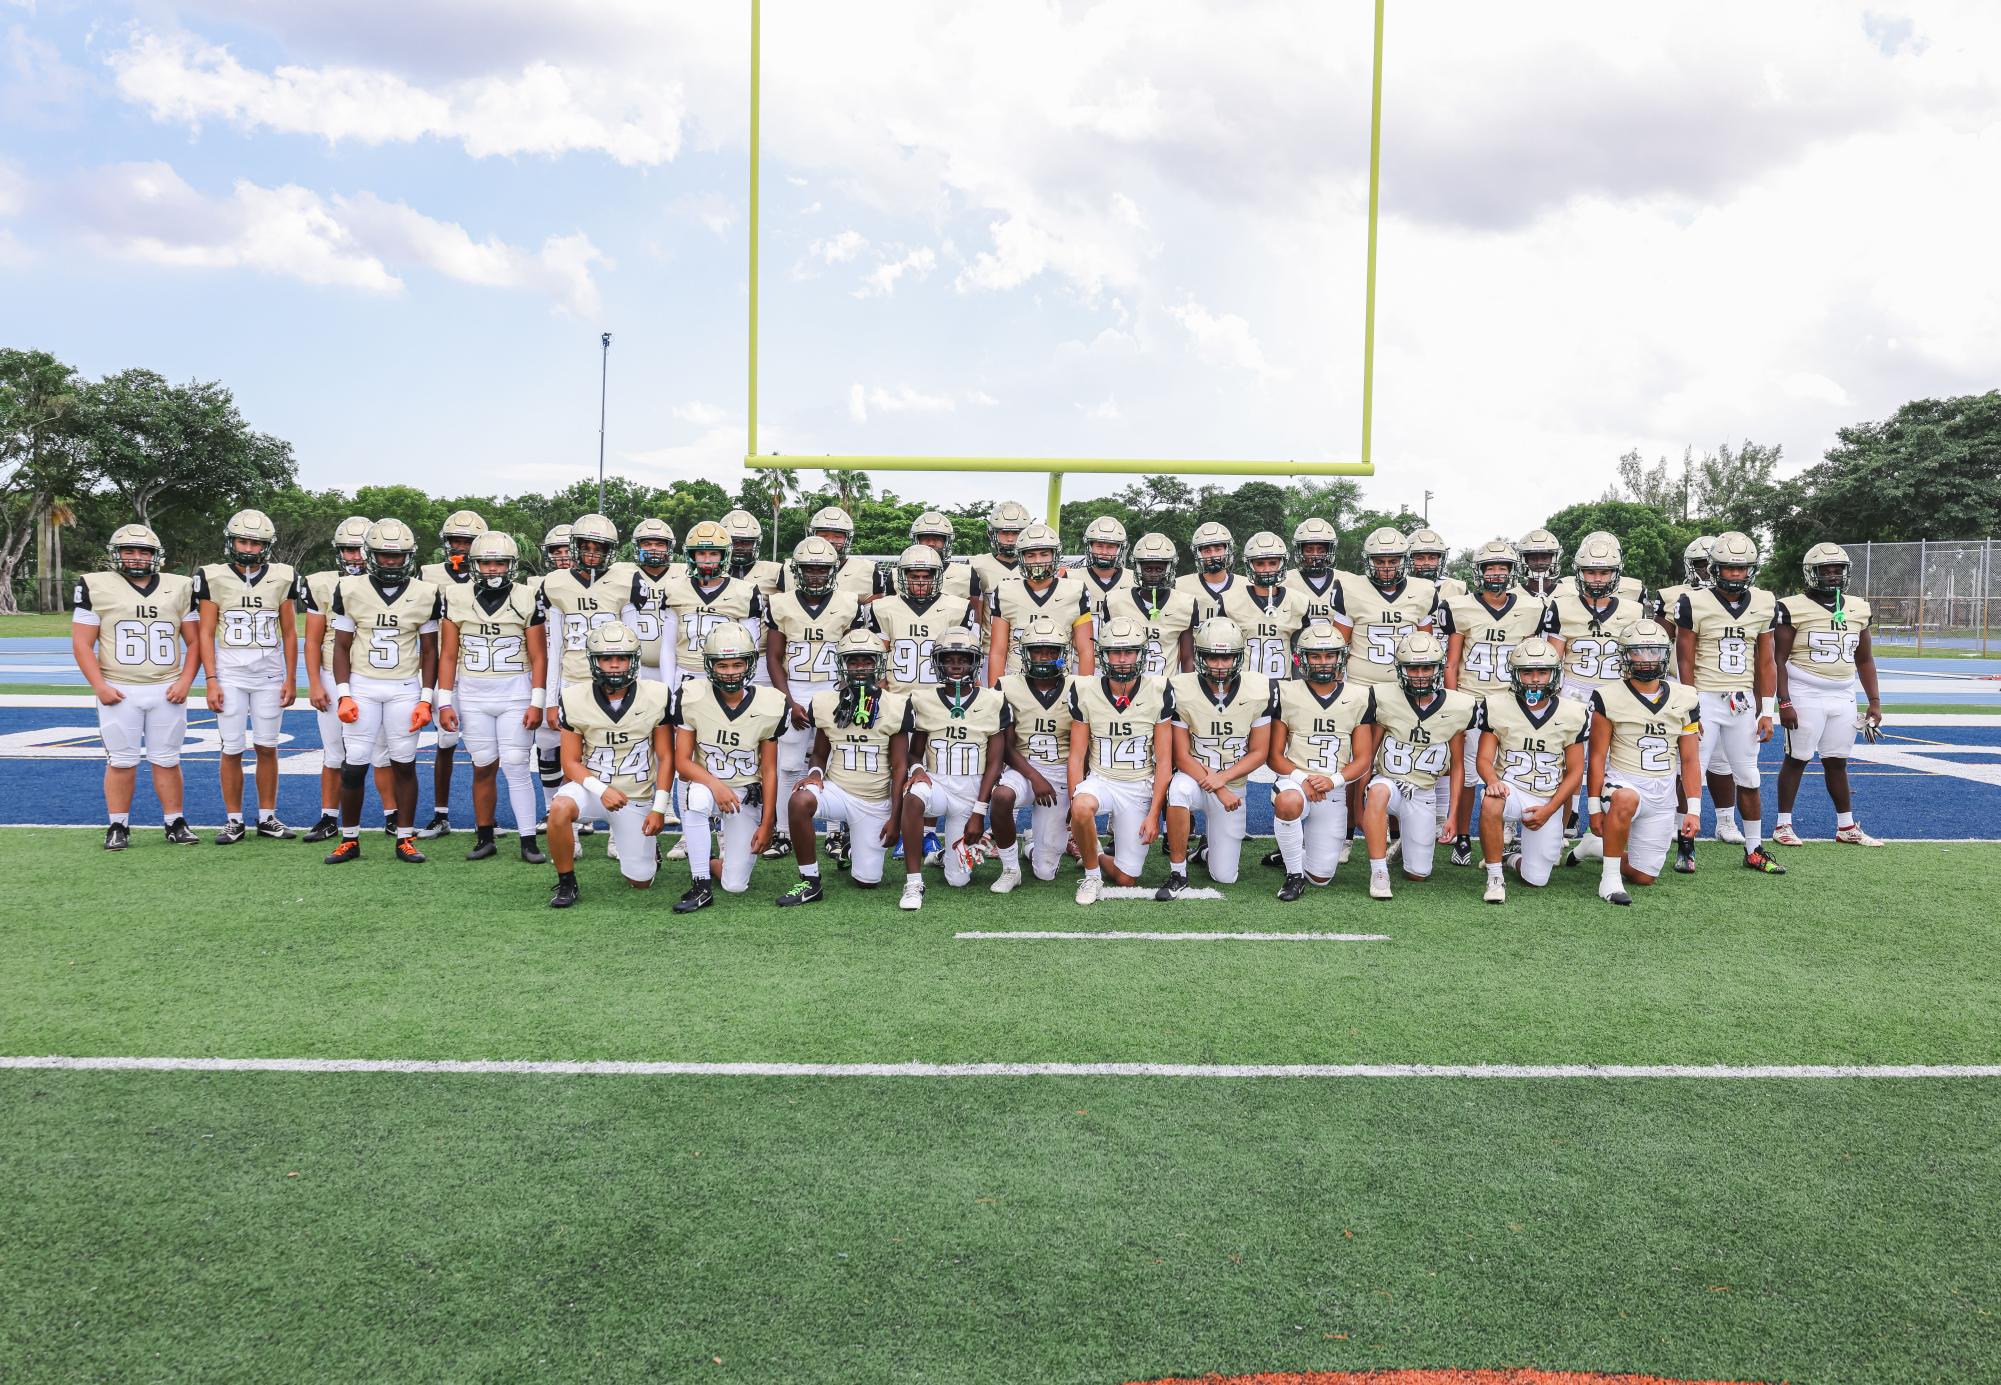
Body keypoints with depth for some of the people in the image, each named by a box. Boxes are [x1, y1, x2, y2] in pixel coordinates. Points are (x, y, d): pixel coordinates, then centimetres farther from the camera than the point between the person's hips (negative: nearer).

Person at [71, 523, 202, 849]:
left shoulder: (179, 588, 8)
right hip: (119, 692, -2)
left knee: (167, 760, 6)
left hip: (167, 691, 2)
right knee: (121, 761, 3)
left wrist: (185, 682, -3)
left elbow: (194, 641, 10)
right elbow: (82, 643, 0)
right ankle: (117, 827, 12)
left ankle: (175, 823, 14)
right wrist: (99, 686, -10)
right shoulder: (96, 587, 1)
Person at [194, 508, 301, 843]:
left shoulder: (281, 578, 4)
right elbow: (206, 633, 1)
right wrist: (212, 681, -5)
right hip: (230, 676, -1)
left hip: (270, 676, 1)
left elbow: (289, 633, 8)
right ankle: (234, 821, 10)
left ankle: (267, 817, 15)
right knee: (232, 750, 0)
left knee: (267, 748, 5)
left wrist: (291, 679, 4)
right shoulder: (214, 577, 0)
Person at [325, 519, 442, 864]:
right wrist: (343, 695, -5)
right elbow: (341, 647, 4)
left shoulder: (425, 595, 0)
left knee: (404, 764, 3)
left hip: (405, 689, 0)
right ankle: (349, 840, 13)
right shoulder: (351, 590, -1)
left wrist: (426, 700, -3)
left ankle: (405, 840, 13)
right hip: (362, 686, 0)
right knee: (354, 766, -1)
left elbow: (429, 652, 4)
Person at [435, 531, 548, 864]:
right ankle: (485, 838, 17)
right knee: (484, 767, 5)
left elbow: (538, 656, 0)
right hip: (472, 695, 2)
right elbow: (448, 655, 5)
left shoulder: (526, 599, -1)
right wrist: (445, 702, 0)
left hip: (515, 693, -1)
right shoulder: (457, 597, 2)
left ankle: (529, 842, 0)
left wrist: (537, 703, -6)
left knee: (517, 766, -5)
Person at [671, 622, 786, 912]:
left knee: (735, 886, -9)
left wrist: (767, 823, -3)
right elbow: (682, 762, -10)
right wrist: (715, 784, -29)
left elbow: (769, 771, -2)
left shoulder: (767, 706, -10)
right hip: (707, 783, 0)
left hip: (748, 794, 0)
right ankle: (701, 887, -24)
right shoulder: (692, 698, -13)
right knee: (698, 798, -40)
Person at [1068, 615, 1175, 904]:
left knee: (1126, 879, -2)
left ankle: (1092, 856, 33)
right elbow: (1077, 755, -2)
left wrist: (1154, 813, -8)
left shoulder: (1158, 692, -8)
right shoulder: (1085, 691, -6)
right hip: (1100, 780, 0)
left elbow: (1164, 760, -4)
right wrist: (1074, 803, -12)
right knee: (1082, 808, -38)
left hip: (1140, 787, 0)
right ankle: (1092, 875, -11)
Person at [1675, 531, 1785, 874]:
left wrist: (1767, 711, 5)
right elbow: (1686, 663, -5)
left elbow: (1765, 664, 8)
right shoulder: (1695, 604, -7)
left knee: (1748, 777, 10)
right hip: (1706, 700, -4)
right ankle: (1687, 843, 7)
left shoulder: (1764, 605, 4)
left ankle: (1755, 850, 19)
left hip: (1743, 702, 4)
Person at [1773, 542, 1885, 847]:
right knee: (1796, 759, 0)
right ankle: (1783, 825, 8)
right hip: (1805, 696, -5)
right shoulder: (1793, 608, -7)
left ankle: (1847, 827, 19)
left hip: (1843, 697, 5)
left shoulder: (1858, 609, 9)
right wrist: (1784, 702, -14)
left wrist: (1875, 701, 10)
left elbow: (1865, 660, 15)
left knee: (1836, 762, 12)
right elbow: (1779, 660, -8)